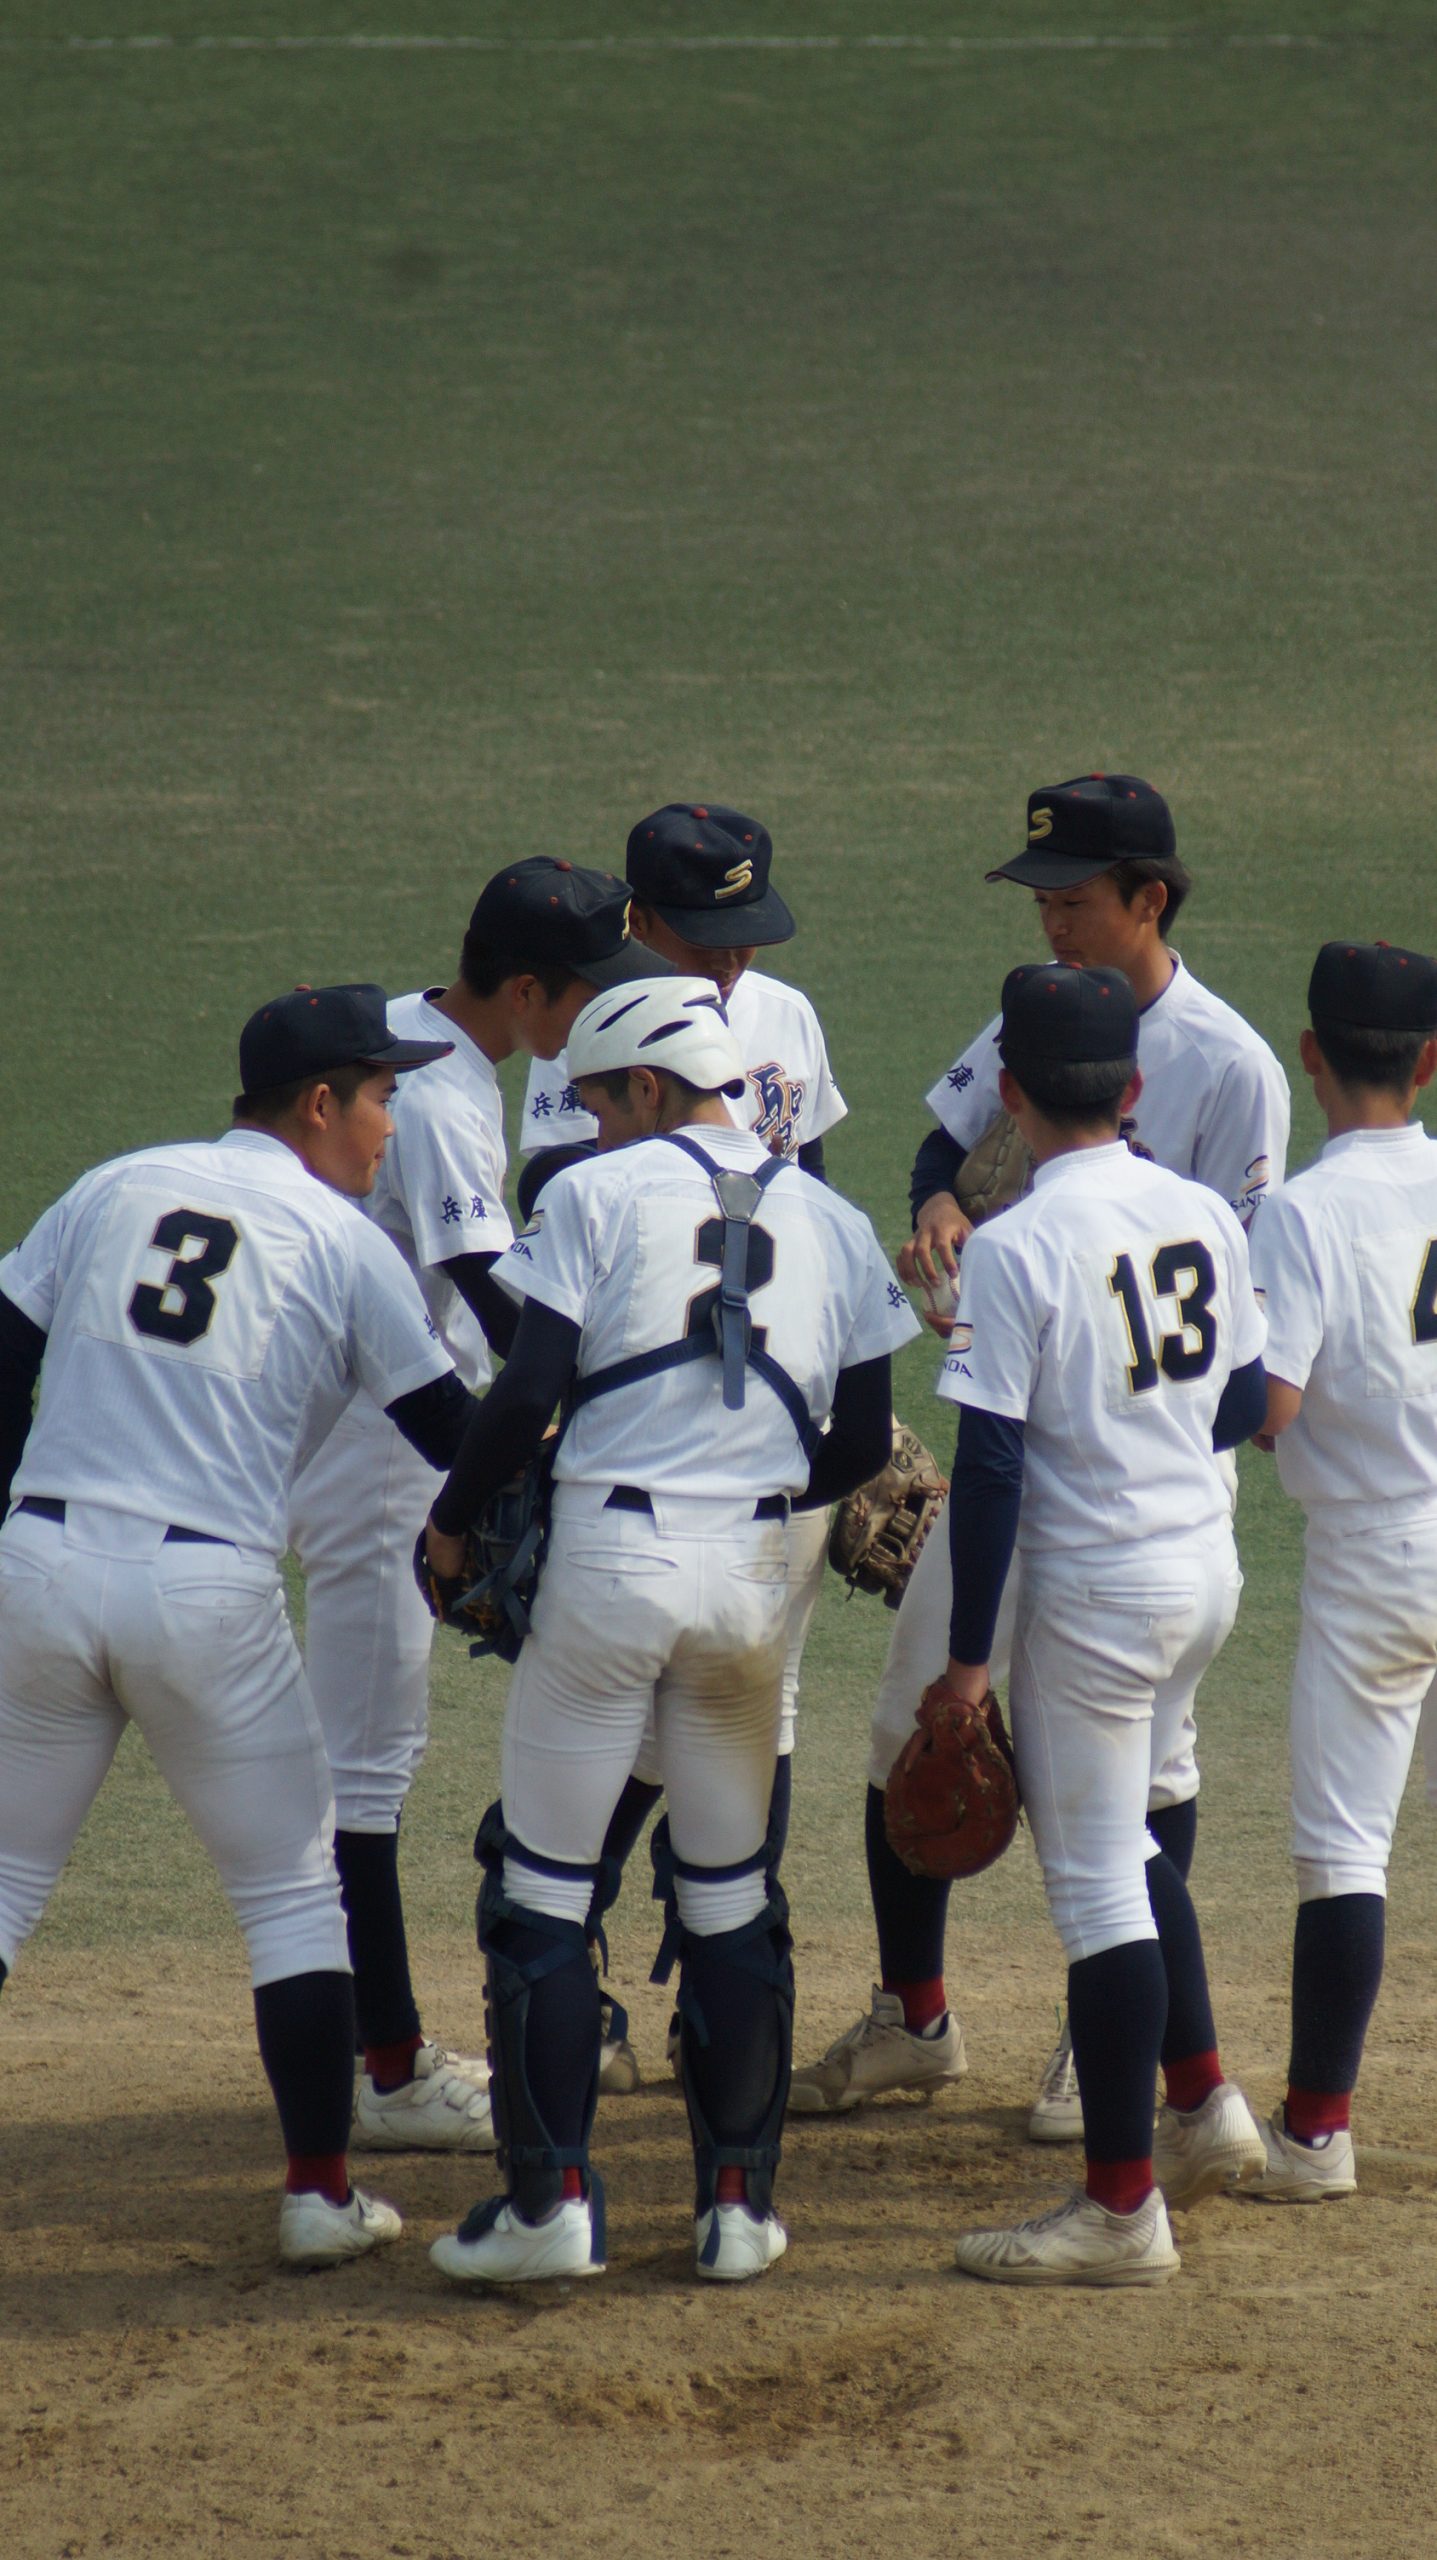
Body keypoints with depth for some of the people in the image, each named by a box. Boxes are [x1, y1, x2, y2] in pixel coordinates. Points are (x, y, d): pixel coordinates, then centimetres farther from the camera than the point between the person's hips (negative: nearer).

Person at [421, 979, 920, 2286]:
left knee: (544, 1886, 4)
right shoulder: (833, 1224, 10)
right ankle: (738, 2202, 13)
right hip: (755, 1573, 4)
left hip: (611, 1554, -4)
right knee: (731, 1899, 14)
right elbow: (864, 1442, 10)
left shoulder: (598, 1196, -3)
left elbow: (530, 1391, -10)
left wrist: (453, 1522, 4)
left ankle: (553, 2200, 1)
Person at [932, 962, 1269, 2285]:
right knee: (1126, 1836, 26)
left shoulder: (1015, 1248, -16)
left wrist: (969, 1650, -11)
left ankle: (1122, 2207, 2)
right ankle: (1203, 2102, 27)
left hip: (1096, 1591, -7)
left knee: (1095, 1878, -1)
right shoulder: (1205, 1215, 2)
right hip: (1209, 1568, 7)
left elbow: (992, 1466, -17)